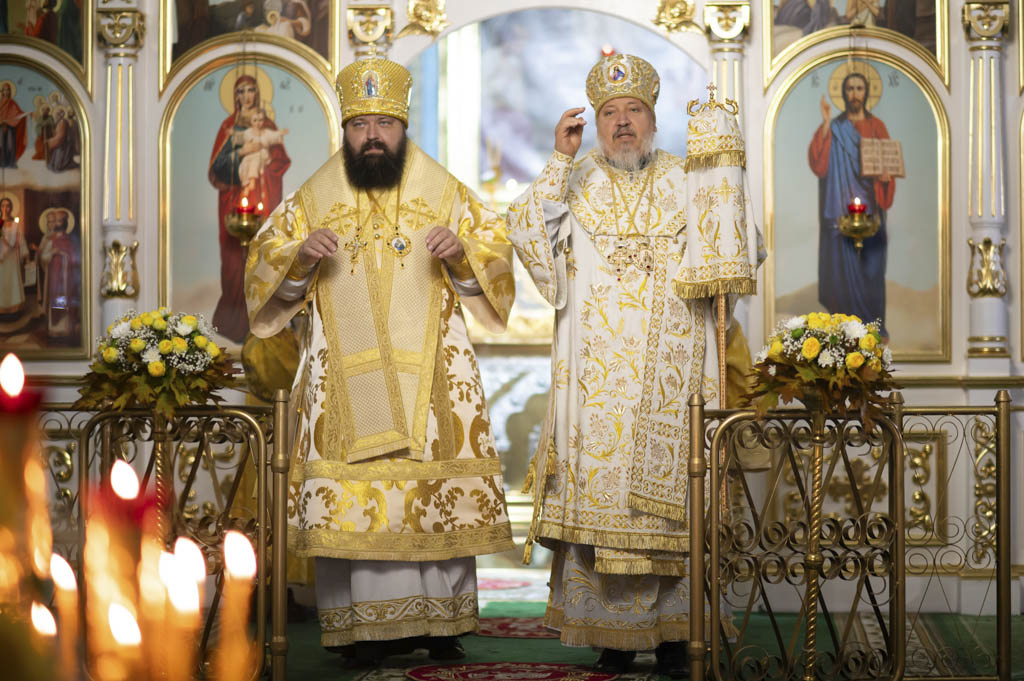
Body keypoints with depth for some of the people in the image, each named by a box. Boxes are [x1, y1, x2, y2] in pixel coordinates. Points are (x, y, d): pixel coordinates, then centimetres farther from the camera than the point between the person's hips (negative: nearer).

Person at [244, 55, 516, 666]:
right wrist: (301, 255, -10)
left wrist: (462, 252, -12)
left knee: (440, 492, -3)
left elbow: (497, 255, 10)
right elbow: (264, 267, 11)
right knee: (352, 496, -6)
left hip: (430, 372, 0)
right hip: (346, 378, 0)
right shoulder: (313, 200, 10)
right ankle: (368, 625, 0)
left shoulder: (446, 193, 9)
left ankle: (441, 623, 6)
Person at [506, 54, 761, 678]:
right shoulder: (576, 184, 10)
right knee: (600, 495, -1)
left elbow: (733, 256, 0)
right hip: (596, 380, 0)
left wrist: (724, 171, -8)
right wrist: (561, 160, -11)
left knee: (671, 499, 0)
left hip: (669, 380, 0)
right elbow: (528, 235, -6)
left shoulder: (687, 184, 9)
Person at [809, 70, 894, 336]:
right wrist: (825, 125, -17)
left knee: (872, 264, 1)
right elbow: (818, 164, -11)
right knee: (843, 263, -4)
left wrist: (886, 176, -13)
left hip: (870, 206, 2)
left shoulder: (877, 127, 10)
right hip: (842, 208, -2)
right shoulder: (834, 128, 4)